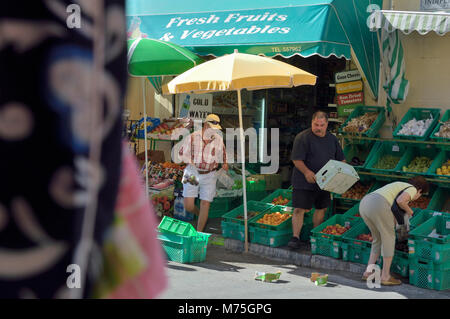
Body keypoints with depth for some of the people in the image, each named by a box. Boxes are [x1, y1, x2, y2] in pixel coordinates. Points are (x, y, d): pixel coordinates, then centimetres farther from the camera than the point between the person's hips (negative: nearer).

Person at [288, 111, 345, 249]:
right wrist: (306, 172, -29)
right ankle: (295, 237, -6)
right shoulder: (303, 137, -10)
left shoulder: (332, 139, 10)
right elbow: (297, 159, -15)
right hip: (304, 181, -6)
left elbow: (340, 159, 17)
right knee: (299, 209, -10)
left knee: (321, 208, 14)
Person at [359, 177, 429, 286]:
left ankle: (368, 272, 22)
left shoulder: (398, 186, 35)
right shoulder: (412, 189, 10)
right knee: (389, 239, 10)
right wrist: (409, 210, 9)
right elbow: (400, 200, -9)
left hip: (364, 204, 8)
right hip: (378, 207, -8)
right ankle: (385, 277, 15)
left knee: (378, 239, 24)